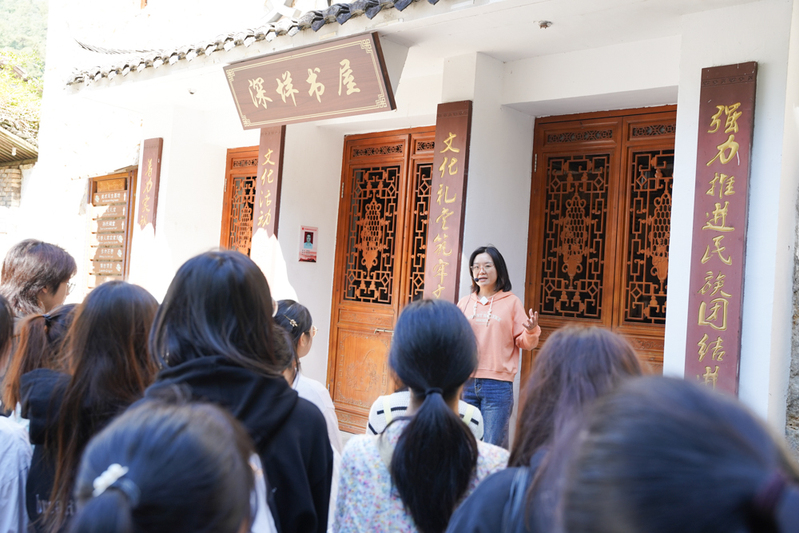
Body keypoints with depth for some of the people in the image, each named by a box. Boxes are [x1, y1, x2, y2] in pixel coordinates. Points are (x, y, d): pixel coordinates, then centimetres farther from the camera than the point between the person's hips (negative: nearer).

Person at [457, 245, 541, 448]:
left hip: (498, 385, -3)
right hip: (466, 383, 3)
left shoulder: (511, 302, 4)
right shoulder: (464, 303, 11)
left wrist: (532, 331, -16)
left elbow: (524, 343, 4)